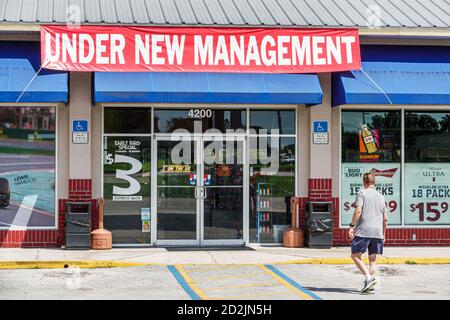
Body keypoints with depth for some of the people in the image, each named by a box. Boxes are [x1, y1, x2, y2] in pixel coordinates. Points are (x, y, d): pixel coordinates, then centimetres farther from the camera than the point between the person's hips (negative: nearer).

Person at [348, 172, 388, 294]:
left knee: (355, 256, 2)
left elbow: (358, 211, -13)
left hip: (363, 230, -5)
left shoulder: (362, 193, 0)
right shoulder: (381, 197, 16)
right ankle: (371, 285, 3)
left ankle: (368, 277, -16)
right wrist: (383, 234, 25)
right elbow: (385, 219, 17)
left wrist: (352, 226, -9)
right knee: (372, 259, 10)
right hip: (377, 232, 5)